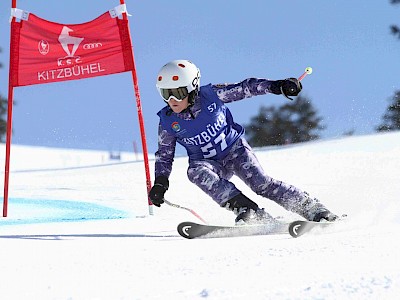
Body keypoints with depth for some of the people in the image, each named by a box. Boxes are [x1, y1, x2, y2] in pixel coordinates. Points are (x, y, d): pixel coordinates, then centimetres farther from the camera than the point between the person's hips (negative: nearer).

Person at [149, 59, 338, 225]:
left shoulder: (211, 95, -17)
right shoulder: (167, 122, -12)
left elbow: (245, 88, -7)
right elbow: (164, 155, 3)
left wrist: (276, 86, -17)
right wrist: (160, 182, -10)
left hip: (235, 150, -1)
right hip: (208, 163, 1)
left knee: (261, 183, -22)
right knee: (195, 172, -32)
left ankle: (312, 209, -13)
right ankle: (246, 210, -36)